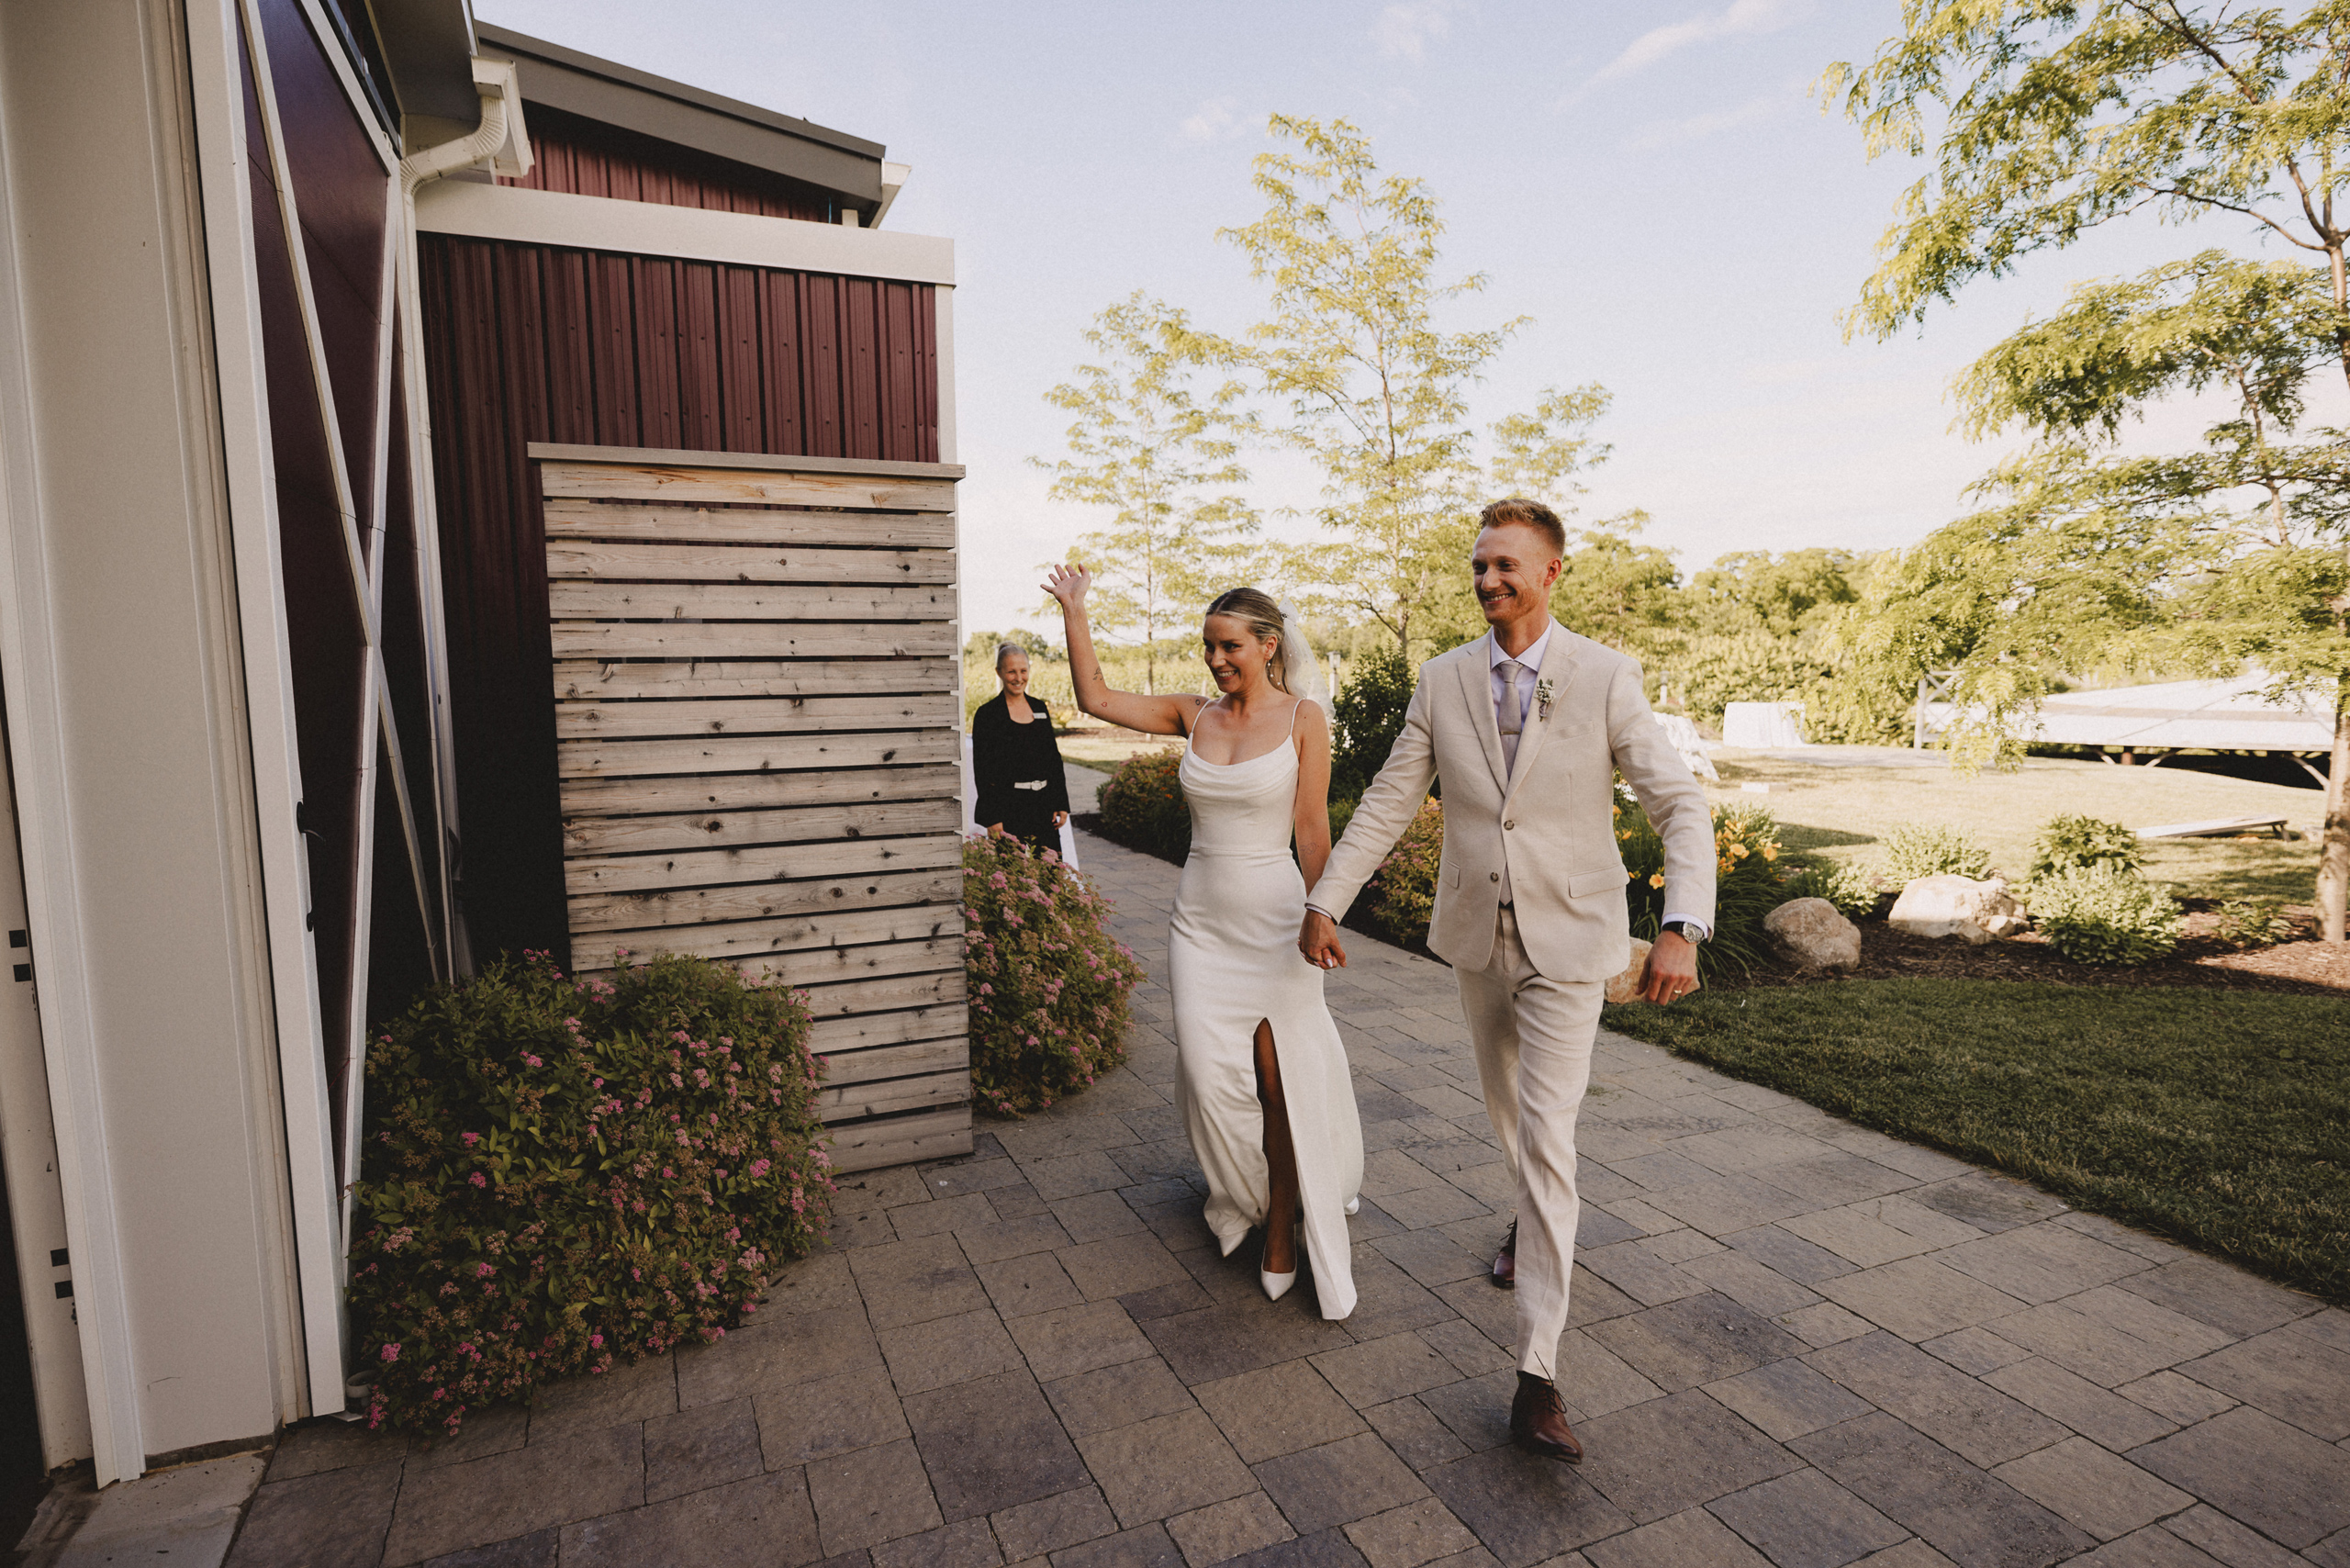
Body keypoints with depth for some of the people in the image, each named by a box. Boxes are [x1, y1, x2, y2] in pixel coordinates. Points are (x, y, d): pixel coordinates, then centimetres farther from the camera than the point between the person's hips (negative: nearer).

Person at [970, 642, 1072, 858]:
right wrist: (992, 818, -12)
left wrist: (1062, 804, 10)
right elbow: (982, 769, -6)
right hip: (1008, 808, -5)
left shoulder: (1040, 708, 13)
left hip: (1044, 806, 5)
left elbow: (1054, 757, 16)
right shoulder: (987, 714, -3)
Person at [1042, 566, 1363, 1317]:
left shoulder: (1303, 718, -4)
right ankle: (1242, 1196, 31)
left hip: (1274, 915, -3)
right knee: (1210, 1074, 3)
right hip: (1201, 918, 3)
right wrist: (1074, 610, 0)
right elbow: (1095, 697, 3)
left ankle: (1282, 1228, 20)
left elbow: (1311, 826, -5)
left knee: (1281, 1079, 0)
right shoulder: (1194, 716, 5)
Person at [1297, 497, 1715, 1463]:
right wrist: (1324, 899, -3)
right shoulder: (1442, 681, -1)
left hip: (1568, 942, -4)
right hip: (1477, 936, 4)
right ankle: (1535, 1219, 54)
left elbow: (1682, 806, -12)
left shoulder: (1607, 678, -10)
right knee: (1506, 1109, 22)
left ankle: (1537, 1378, 0)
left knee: (1546, 1138, -8)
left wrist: (1683, 928, -26)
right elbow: (1388, 802, 2)